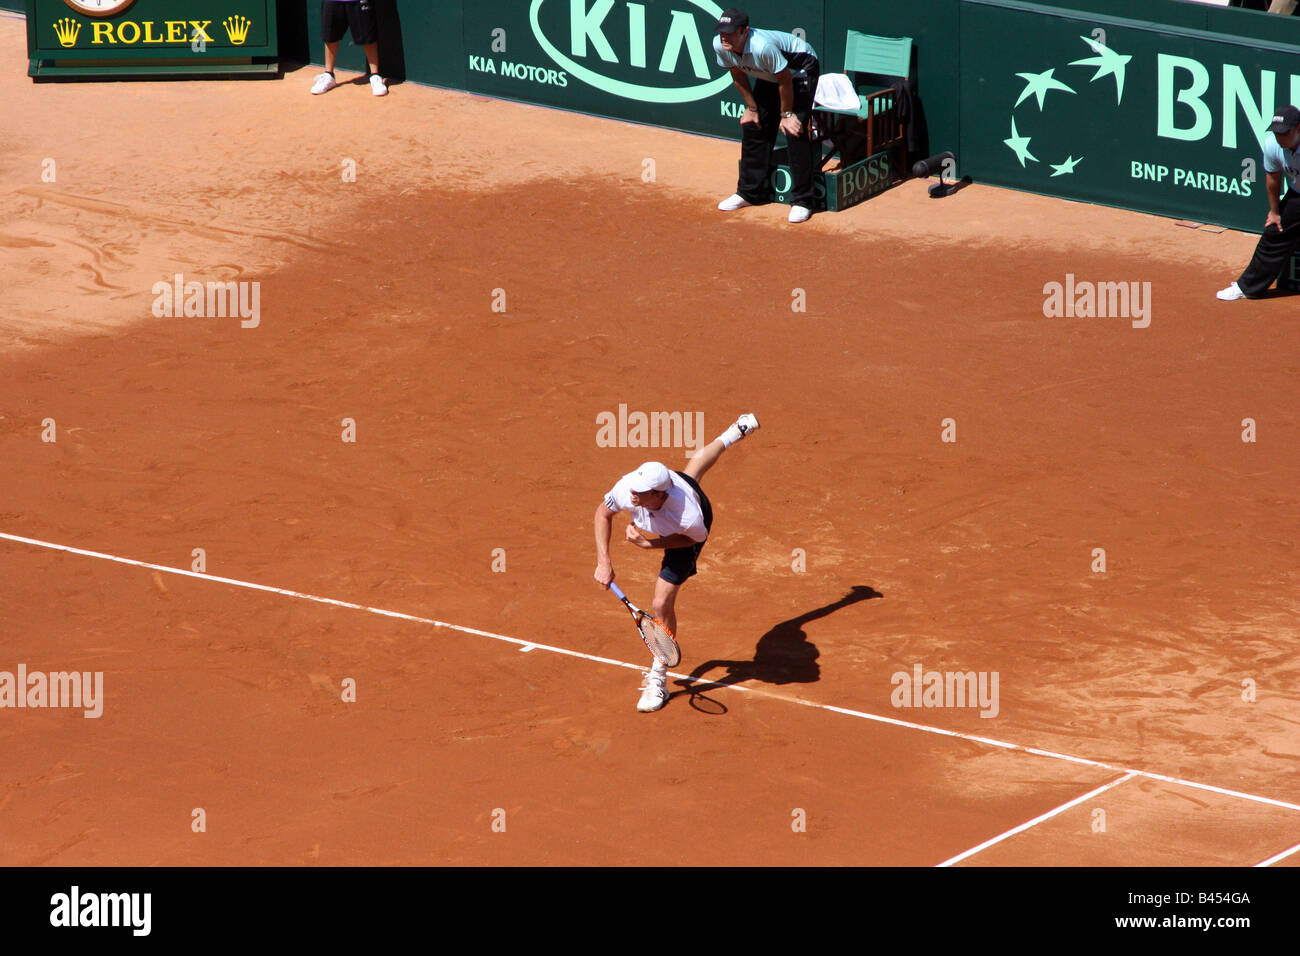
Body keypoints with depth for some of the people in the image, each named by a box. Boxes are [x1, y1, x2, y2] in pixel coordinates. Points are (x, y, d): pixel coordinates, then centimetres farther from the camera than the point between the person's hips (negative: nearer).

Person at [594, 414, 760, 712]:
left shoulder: (689, 518, -51)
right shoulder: (628, 488, -42)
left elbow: (695, 538, -24)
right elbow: (603, 512, -18)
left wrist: (650, 544, -35)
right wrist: (603, 562, -24)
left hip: (684, 537, -5)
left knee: (662, 604, -9)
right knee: (692, 471, 40)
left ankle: (657, 680, 11)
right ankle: (735, 432, 71)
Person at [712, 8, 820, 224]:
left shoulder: (763, 47, -41)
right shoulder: (720, 45, -19)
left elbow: (785, 81, -27)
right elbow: (739, 77, 0)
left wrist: (786, 114, -16)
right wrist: (751, 108, 3)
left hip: (801, 69, -8)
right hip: (768, 77, 8)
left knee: (795, 132, -17)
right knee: (753, 127, 7)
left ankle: (801, 201, -12)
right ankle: (749, 193, 21)